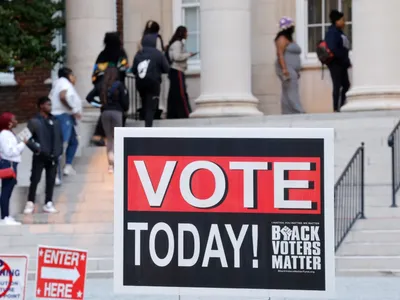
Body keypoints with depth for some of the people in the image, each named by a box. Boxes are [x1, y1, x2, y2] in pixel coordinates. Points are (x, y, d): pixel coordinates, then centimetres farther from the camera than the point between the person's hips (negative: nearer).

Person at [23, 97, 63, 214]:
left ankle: (48, 203, 13)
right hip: (39, 157, -4)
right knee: (35, 179, -3)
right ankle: (30, 203, 5)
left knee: (51, 180, 6)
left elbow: (60, 137, 15)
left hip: (53, 157, 4)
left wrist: (59, 152, 5)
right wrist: (37, 149, -15)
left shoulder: (55, 121, 10)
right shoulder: (34, 121, -5)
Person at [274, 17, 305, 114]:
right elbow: (280, 54, -18)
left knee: (287, 94, 5)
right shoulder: (282, 39, -8)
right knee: (292, 92, -16)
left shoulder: (290, 39, 22)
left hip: (292, 70, 10)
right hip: (287, 69, -10)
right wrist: (284, 69, -27)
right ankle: (298, 113, -24)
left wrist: (297, 71, 23)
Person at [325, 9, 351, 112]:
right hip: (335, 63, -9)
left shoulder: (339, 32, 16)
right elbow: (332, 49, -24)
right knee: (337, 86, -6)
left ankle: (342, 106, 13)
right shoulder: (332, 32, -13)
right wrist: (344, 59, -21)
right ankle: (336, 109, -3)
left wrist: (346, 61, 8)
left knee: (346, 85, 9)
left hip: (341, 64, 9)